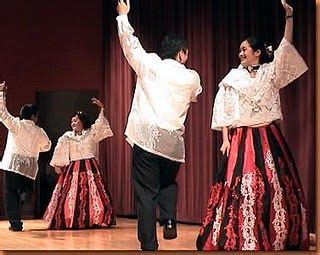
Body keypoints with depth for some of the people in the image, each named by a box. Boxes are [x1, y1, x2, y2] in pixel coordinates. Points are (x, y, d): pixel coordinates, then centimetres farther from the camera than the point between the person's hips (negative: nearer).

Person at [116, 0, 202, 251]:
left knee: (147, 192, 1)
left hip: (146, 137, -1)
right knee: (169, 183, 26)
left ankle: (149, 245, -2)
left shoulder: (149, 64, 3)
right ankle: (169, 220, 3)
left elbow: (130, 45, 14)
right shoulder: (192, 78, 7)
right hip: (173, 142, 2)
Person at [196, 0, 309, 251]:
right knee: (242, 188, -6)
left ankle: (279, 239, 12)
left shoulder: (271, 72, 6)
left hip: (269, 138, 1)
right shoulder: (233, 77, 6)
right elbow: (223, 109, 5)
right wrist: (225, 139, -3)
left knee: (275, 188, 2)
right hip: (242, 138, -1)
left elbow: (286, 48, -5)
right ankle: (241, 240, -1)